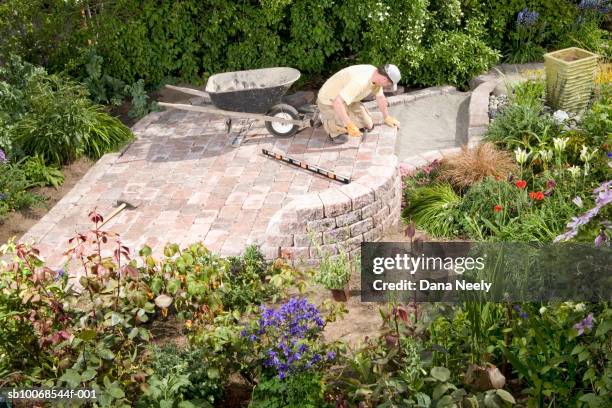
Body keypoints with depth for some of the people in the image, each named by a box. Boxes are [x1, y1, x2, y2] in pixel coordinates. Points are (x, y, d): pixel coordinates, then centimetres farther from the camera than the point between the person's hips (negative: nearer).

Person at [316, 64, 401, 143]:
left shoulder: (376, 75, -10)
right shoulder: (359, 82, -38)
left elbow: (380, 97, 10)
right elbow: (337, 103, -43)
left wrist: (387, 117, 20)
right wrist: (350, 125, -41)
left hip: (346, 98, 9)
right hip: (329, 101, -8)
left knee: (368, 126, 4)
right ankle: (326, 118, 0)